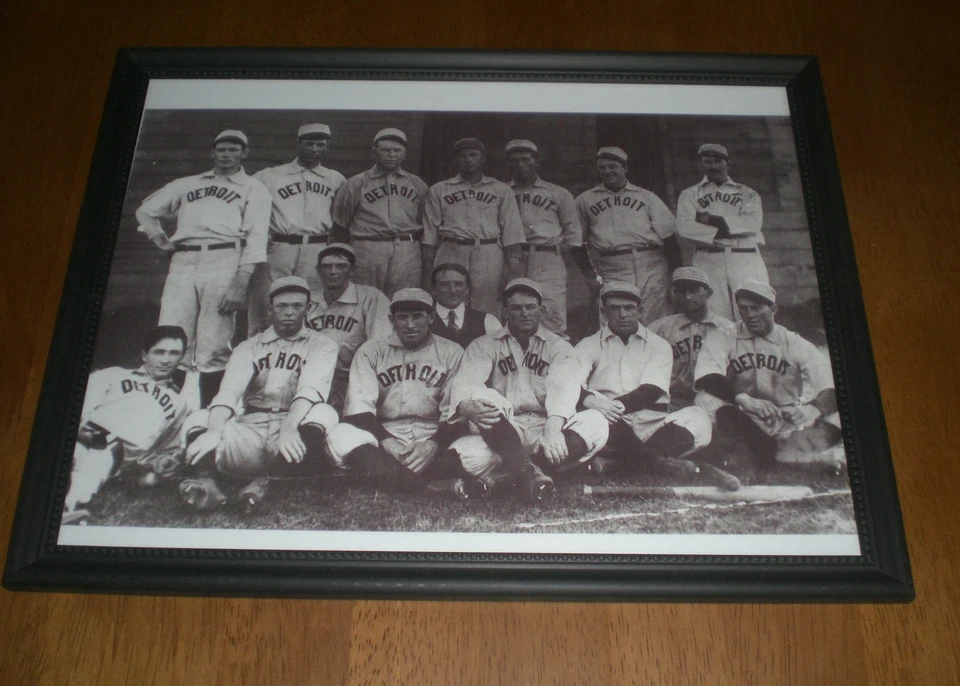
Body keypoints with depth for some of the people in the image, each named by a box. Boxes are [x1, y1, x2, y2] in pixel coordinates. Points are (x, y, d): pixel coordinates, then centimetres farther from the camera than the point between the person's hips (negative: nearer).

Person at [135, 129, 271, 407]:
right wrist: (162, 241, 18)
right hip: (183, 263, 4)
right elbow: (145, 210, 36)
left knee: (213, 349, -10)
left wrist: (241, 283, -12)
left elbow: (256, 238, 2)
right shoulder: (187, 184, 28)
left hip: (224, 261, -3)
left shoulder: (254, 189, 15)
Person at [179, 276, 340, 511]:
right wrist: (214, 431, -24)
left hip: (293, 430, -2)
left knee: (323, 413, -31)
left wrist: (288, 427, -32)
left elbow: (311, 389, -11)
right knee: (199, 418, -18)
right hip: (249, 428, 3)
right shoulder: (249, 347, 16)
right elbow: (229, 391, -2)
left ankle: (265, 480, -43)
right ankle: (208, 481, -44)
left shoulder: (321, 345, 9)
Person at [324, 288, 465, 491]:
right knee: (341, 435, -32)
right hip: (381, 438, 0)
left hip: (435, 439, 0)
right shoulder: (371, 351, 12)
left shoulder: (451, 352, 10)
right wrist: (386, 442, -19)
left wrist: (433, 444, -19)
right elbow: (359, 407, 0)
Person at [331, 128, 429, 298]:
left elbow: (426, 223, 19)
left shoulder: (417, 185, 19)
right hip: (367, 250, -1)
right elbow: (340, 222, 15)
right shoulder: (355, 184, 12)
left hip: (408, 253, 2)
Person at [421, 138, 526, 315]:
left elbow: (512, 234, 8)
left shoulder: (501, 191, 16)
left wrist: (513, 268, -4)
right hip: (450, 253, 0)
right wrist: (427, 272, 2)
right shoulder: (438, 190, 17)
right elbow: (430, 234, 12)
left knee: (486, 313, -8)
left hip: (488, 256, 0)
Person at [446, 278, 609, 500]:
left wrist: (553, 427, -30)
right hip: (499, 436, -1)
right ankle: (527, 471, -34)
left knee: (596, 423, -26)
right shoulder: (484, 346, 12)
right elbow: (465, 382, -7)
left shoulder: (558, 347, 12)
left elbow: (563, 387, -8)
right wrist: (466, 406, -33)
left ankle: (503, 476, -31)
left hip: (545, 430, 1)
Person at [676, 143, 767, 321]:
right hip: (709, 261, 0)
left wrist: (714, 220, -3)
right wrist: (724, 231, -6)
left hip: (746, 260, 0)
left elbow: (754, 223, -1)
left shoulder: (747, 193, 19)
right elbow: (684, 227, 0)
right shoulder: (690, 195, 18)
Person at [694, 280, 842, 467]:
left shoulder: (795, 343, 9)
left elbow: (831, 387, -4)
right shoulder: (721, 338, 6)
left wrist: (814, 409, -27)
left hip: (789, 424, 1)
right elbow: (705, 379, -12)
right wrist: (744, 399, -28)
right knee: (706, 398, -31)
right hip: (741, 422, -1)